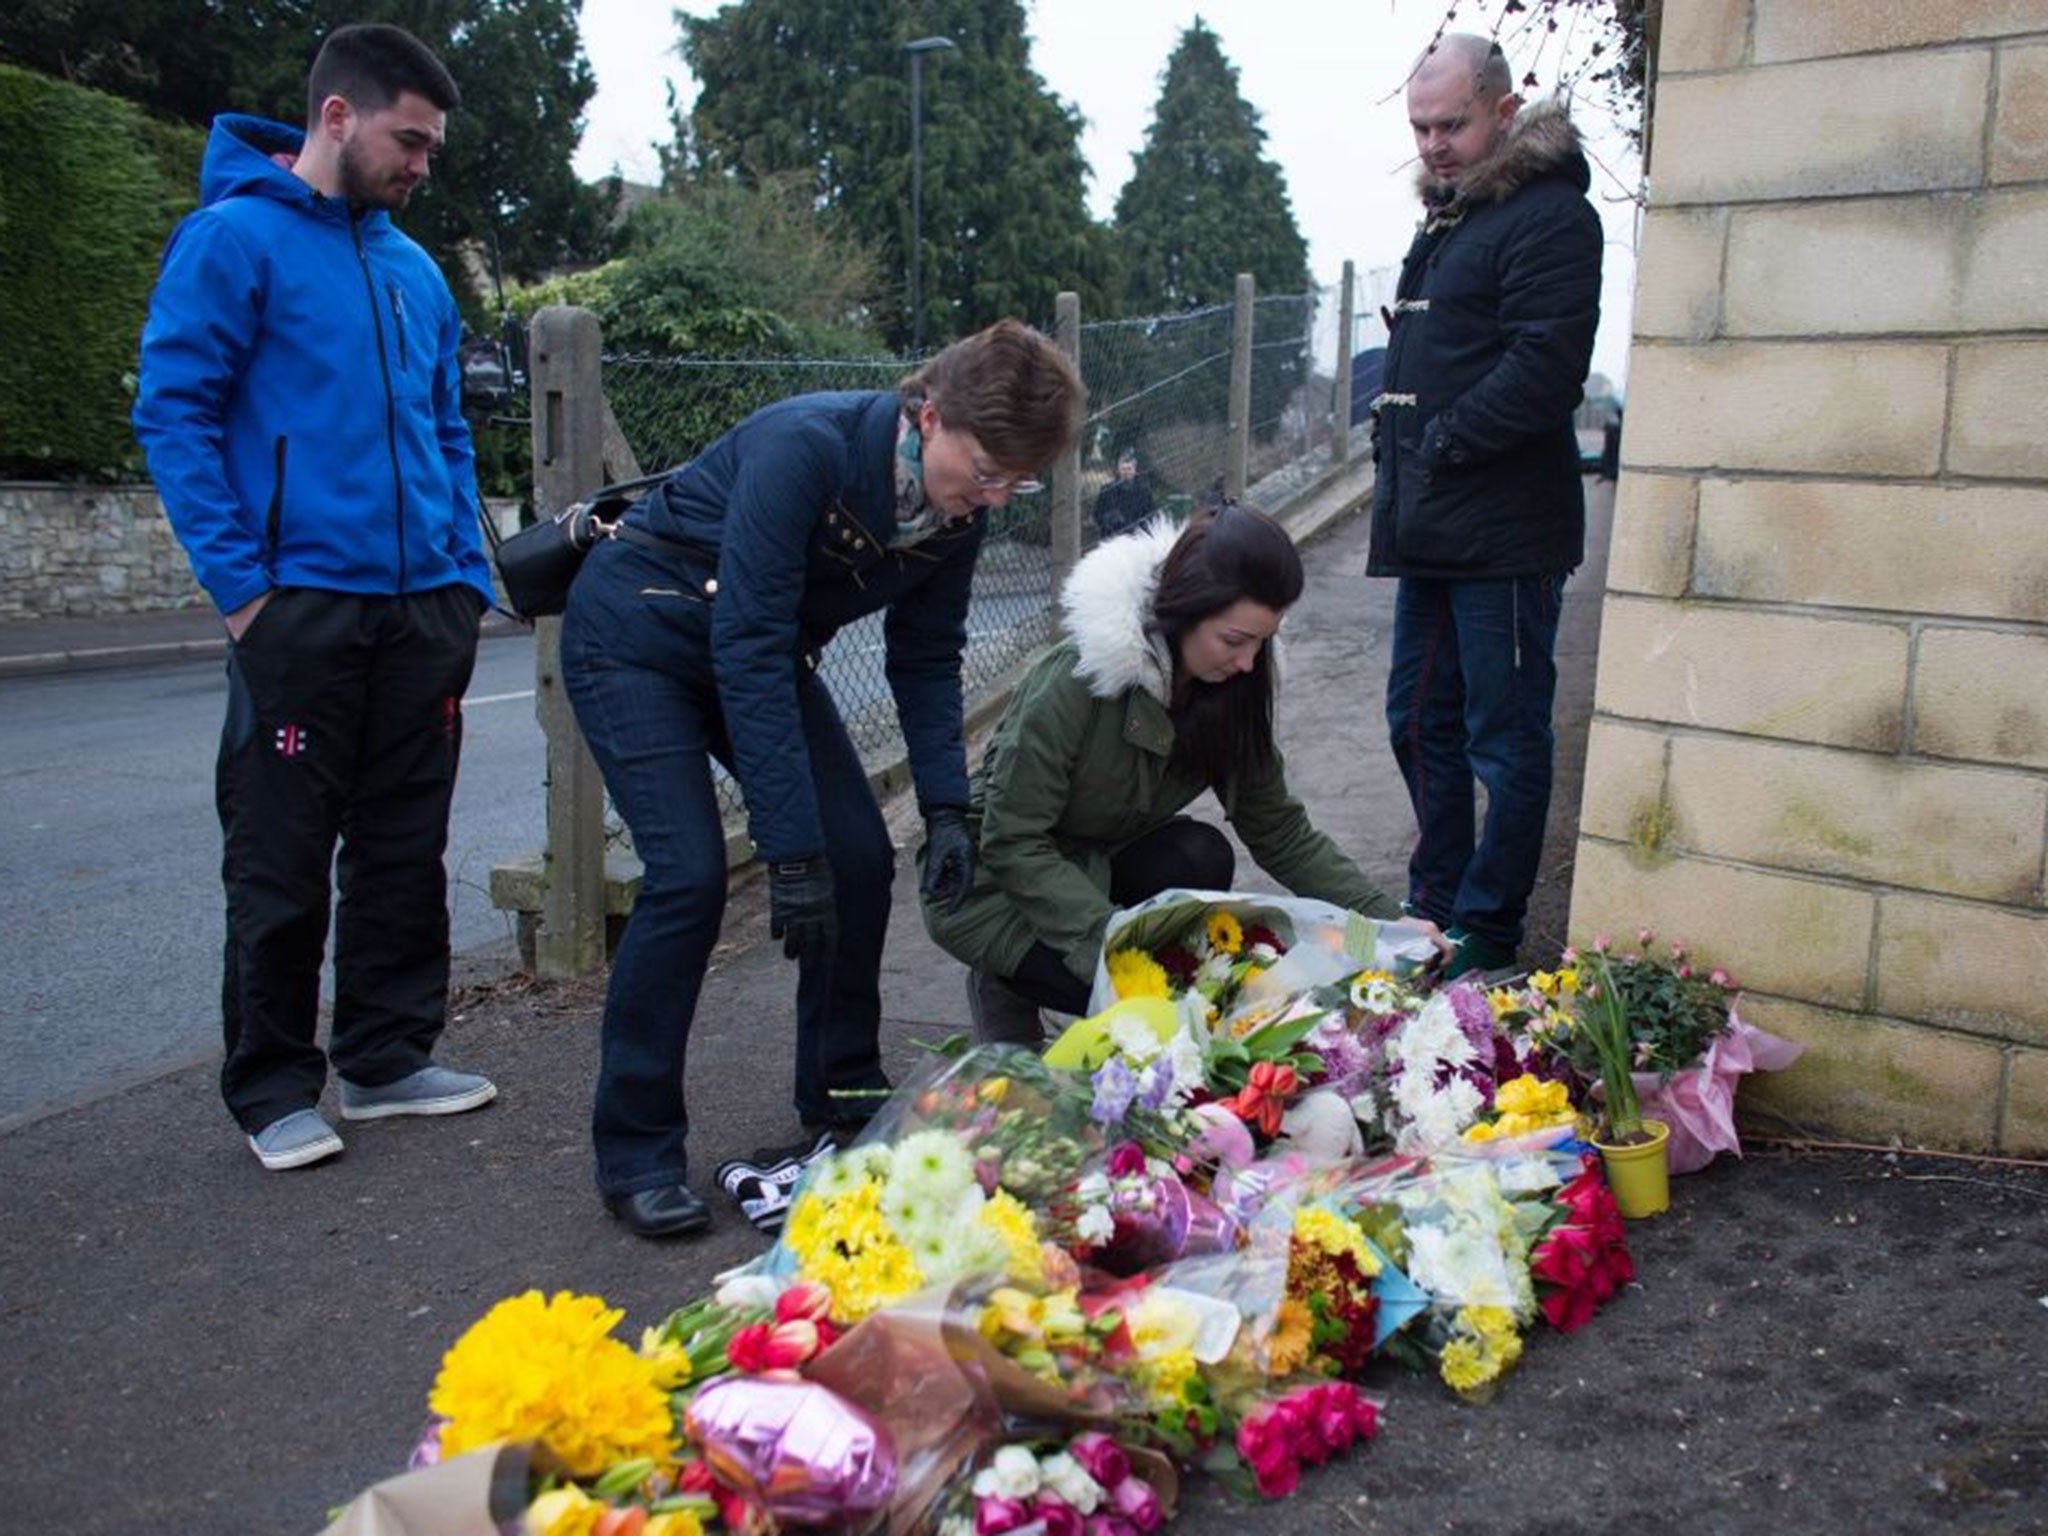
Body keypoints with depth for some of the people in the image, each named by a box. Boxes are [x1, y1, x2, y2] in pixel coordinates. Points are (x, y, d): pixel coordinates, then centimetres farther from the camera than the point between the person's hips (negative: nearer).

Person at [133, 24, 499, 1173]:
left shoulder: (415, 268, 16)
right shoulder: (235, 237, -3)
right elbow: (172, 410, -8)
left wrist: (468, 576, 10)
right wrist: (240, 584, -14)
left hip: (422, 607, 6)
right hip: (303, 605, -6)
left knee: (406, 849, 11)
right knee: (283, 860, 1)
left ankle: (388, 1058, 24)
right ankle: (274, 1089, 14)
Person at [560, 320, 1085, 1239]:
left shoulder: (956, 508, -12)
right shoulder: (808, 447, -34)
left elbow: (926, 657, -2)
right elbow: (748, 647, -36)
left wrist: (946, 808, -14)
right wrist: (790, 846, -37)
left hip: (759, 651, 7)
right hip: (636, 638, -7)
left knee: (861, 858, -3)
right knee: (689, 875, -19)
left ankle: (844, 1109, 13)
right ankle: (635, 1155, -4)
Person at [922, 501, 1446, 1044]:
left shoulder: (1228, 689, -10)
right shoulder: (1076, 679, -29)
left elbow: (1282, 832, -3)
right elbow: (1010, 843, -26)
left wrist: (1387, 918, -13)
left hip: (1097, 867, 6)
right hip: (993, 885, -6)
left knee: (1202, 856, -23)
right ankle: (1004, 982, 1)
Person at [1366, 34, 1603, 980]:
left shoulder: (1548, 217, -9)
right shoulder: (1444, 218, 20)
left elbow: (1543, 369, -21)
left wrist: (1443, 441, -15)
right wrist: (1393, 450, 12)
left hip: (1504, 533, -10)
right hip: (1431, 529, 10)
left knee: (1504, 740, 0)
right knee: (1420, 723, 16)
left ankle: (1485, 935, 11)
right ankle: (1435, 906, 29)